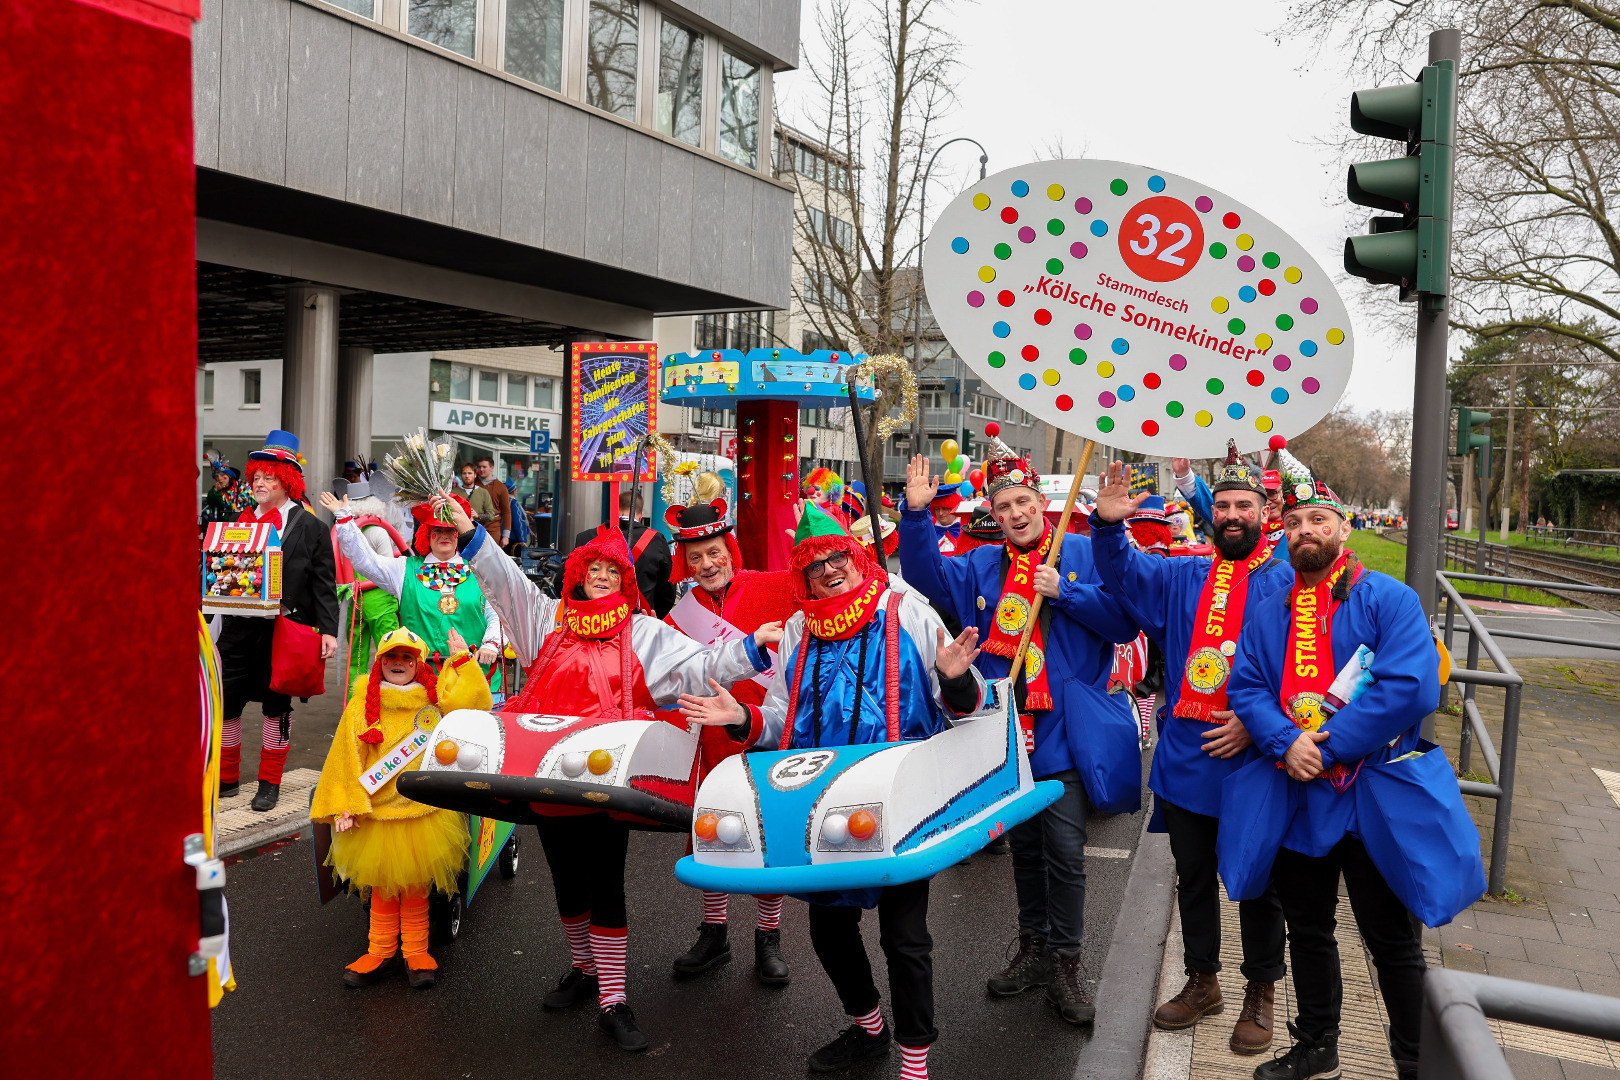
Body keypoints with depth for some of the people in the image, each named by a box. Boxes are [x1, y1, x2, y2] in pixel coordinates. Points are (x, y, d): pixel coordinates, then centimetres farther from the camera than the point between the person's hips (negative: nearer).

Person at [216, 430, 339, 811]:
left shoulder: (311, 527, 0)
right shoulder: (239, 521, 12)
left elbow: (324, 584, -3)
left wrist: (328, 631, -9)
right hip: (239, 625, 4)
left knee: (276, 705, 7)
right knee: (224, 700, 5)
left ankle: (269, 783, 20)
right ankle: (226, 778, 23)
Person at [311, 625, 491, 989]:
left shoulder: (433, 700, 2)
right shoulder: (362, 705, -1)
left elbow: (474, 701, -6)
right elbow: (346, 758, -2)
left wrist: (461, 658, -4)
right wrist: (345, 806, -7)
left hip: (423, 812, 0)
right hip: (376, 813, 0)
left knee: (416, 888, 8)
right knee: (381, 887, 10)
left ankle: (416, 954, 20)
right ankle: (379, 954, 24)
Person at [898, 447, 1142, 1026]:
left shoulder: (1082, 554, -3)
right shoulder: (982, 565, 8)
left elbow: (1125, 621, -9)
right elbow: (928, 577, -4)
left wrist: (1064, 591, -19)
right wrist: (916, 515, -16)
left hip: (1065, 730, -4)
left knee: (1065, 850, -3)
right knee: (1024, 844, 17)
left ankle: (1065, 961, 15)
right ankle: (1033, 948, 33)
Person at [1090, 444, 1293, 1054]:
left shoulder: (1288, 583, -4)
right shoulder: (1182, 579, 10)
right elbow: (1122, 573, -1)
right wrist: (1108, 525, -20)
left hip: (1254, 761, -4)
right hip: (1185, 759, 4)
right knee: (1193, 875, 16)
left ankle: (1261, 992, 30)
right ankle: (1202, 980, 34)